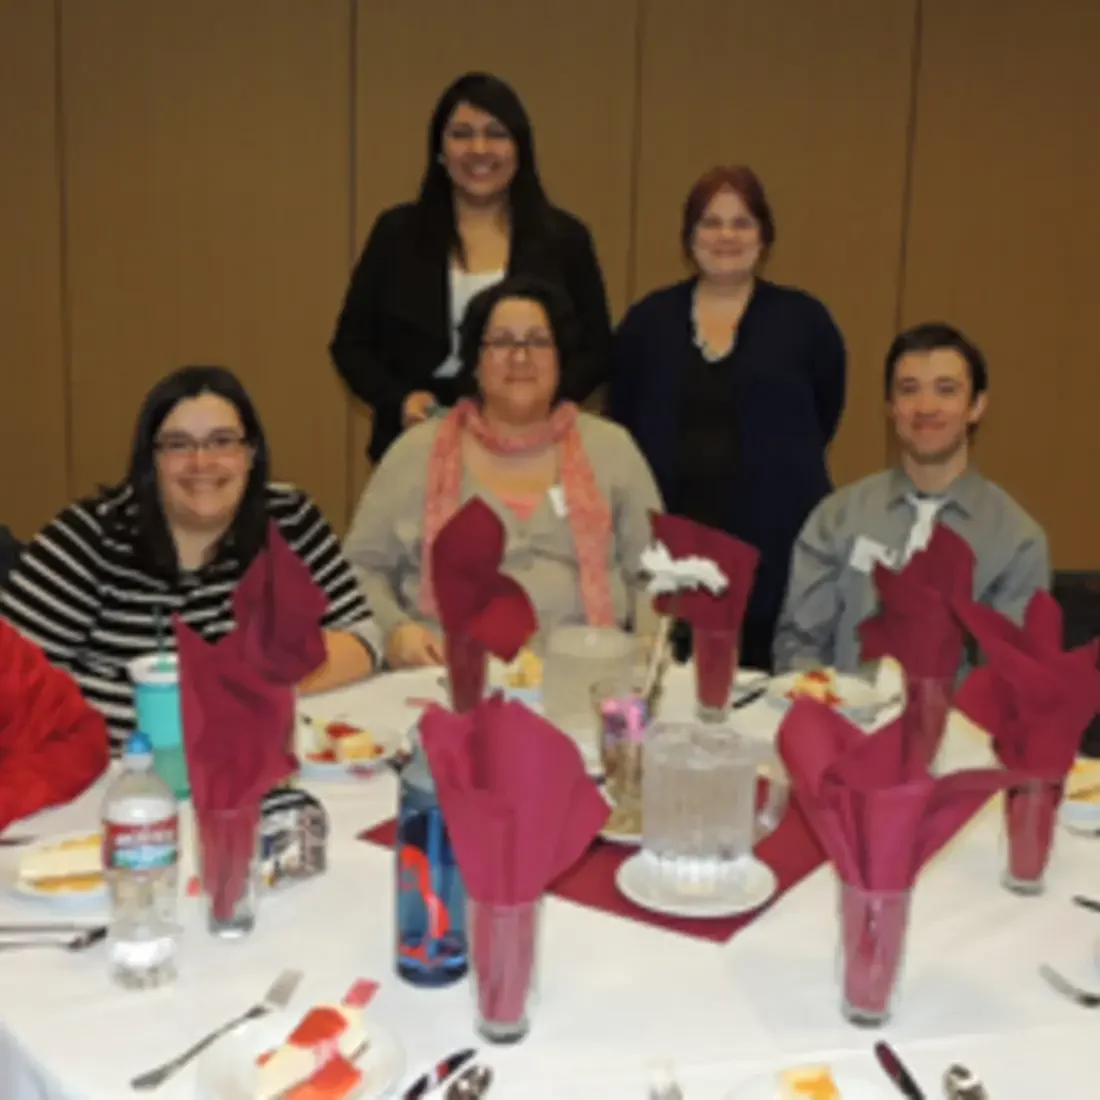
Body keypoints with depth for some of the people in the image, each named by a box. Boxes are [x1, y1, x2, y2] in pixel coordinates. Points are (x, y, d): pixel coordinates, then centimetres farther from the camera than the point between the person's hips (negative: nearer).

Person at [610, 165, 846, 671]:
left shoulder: (803, 318, 5)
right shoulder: (649, 318, 8)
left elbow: (822, 420, 11)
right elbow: (621, 424, 13)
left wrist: (777, 469, 8)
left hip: (774, 541, -1)